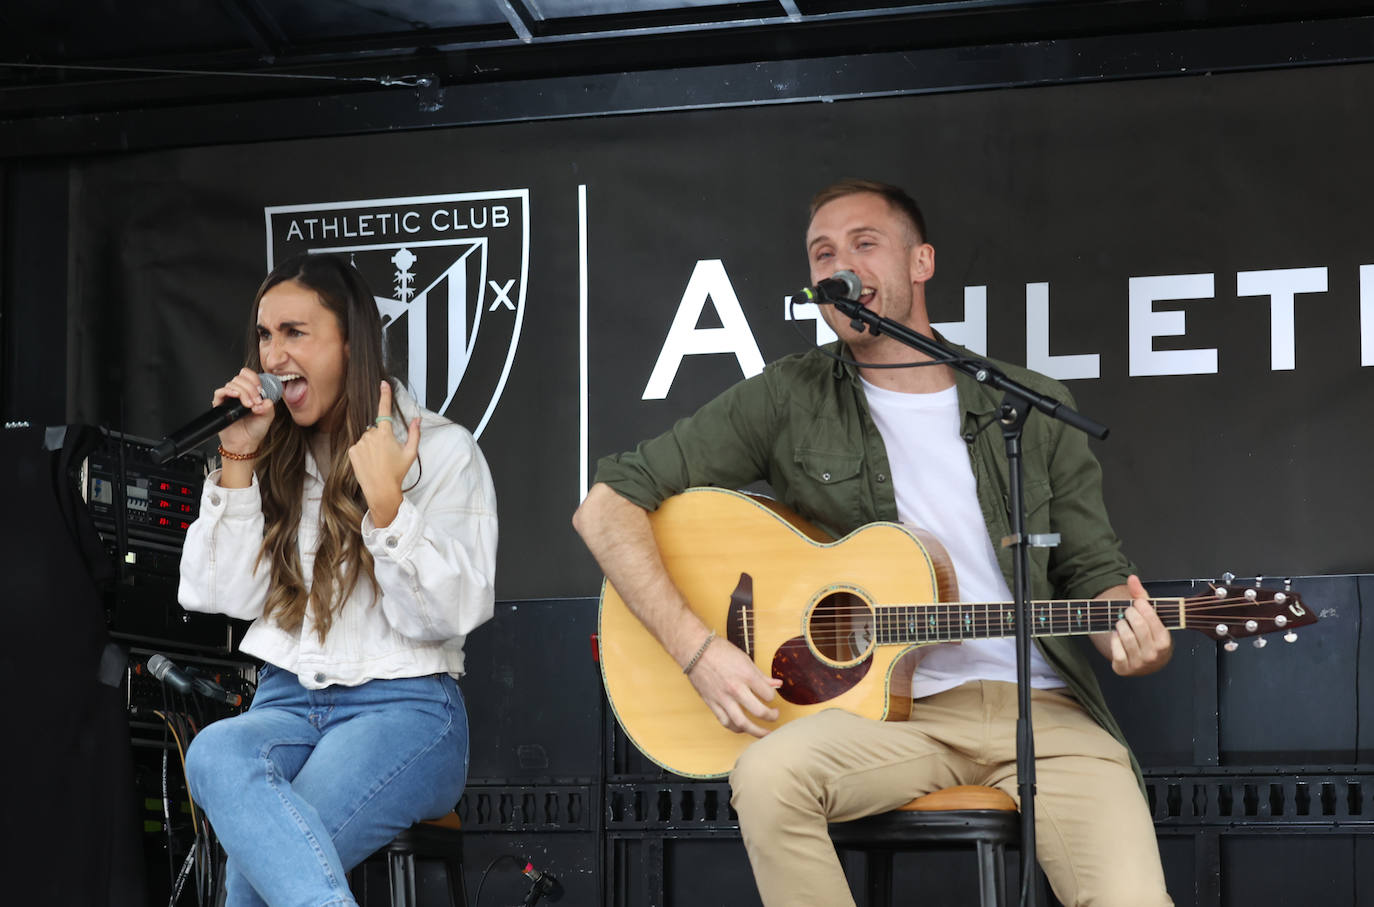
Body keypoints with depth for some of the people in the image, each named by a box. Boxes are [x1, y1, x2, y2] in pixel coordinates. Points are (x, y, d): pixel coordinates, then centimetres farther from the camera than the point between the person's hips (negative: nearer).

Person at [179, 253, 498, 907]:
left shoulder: (442, 449, 3)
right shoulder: (273, 456, 18)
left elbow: (445, 617, -7)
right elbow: (221, 596, 7)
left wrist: (385, 502, -18)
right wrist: (238, 461, 3)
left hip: (403, 707, -4)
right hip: (286, 702, 4)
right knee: (214, 753, -38)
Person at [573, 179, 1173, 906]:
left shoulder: (1034, 407, 12)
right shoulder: (788, 400, 5)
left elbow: (1094, 571, 16)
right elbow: (608, 505, 3)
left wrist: (1129, 633, -9)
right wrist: (698, 649, -10)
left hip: (1040, 709, 0)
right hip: (891, 708, 0)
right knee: (768, 773, -34)